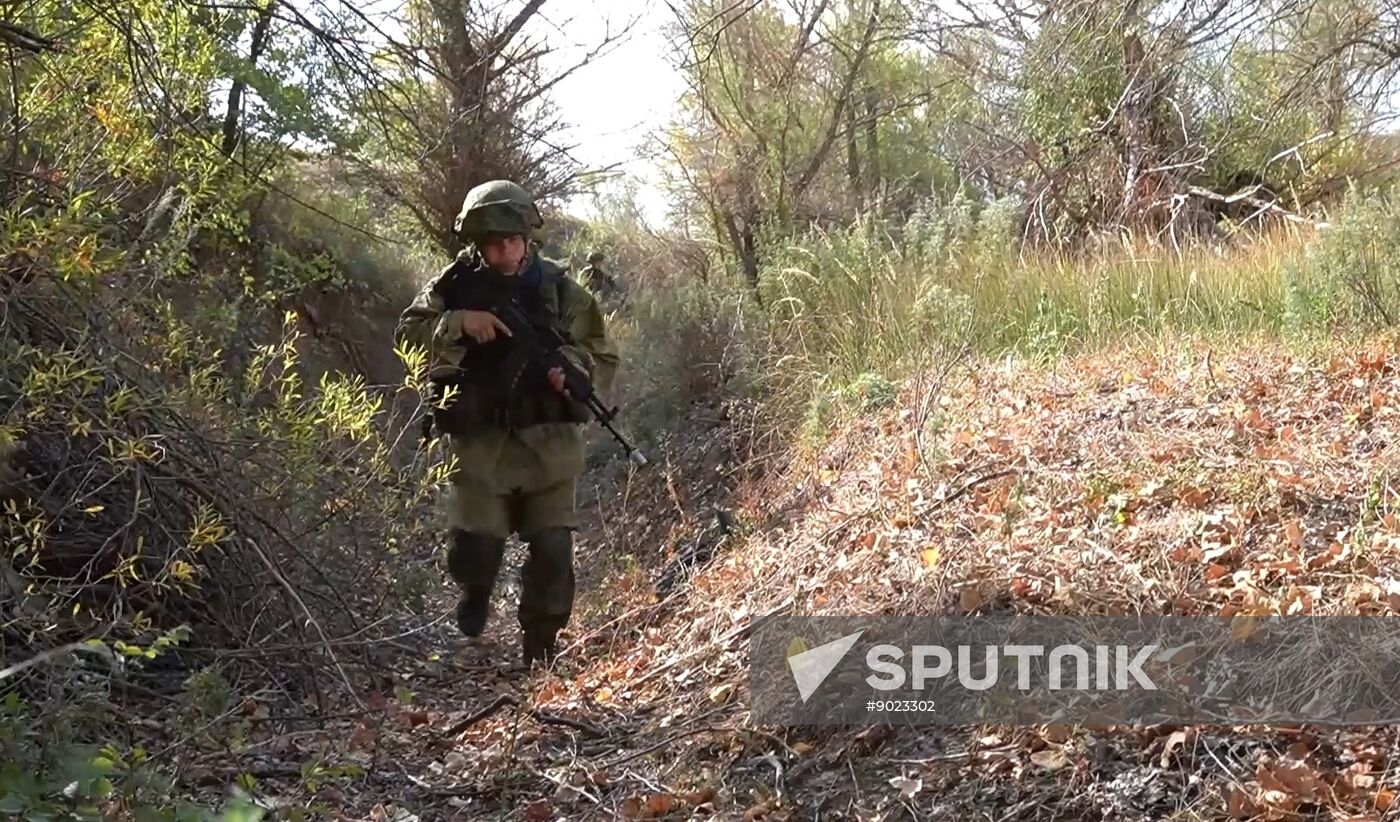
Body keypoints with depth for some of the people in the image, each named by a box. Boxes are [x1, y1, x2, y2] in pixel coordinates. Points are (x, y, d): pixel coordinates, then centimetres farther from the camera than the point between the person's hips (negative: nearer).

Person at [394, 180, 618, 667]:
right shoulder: (457, 284, 2)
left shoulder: (559, 288, 4)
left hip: (549, 442, 1)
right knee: (476, 547, -6)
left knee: (553, 551, -1)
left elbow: (604, 358, 8)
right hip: (481, 440, -1)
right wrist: (457, 322, -21)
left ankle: (540, 651, 19)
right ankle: (476, 590, 31)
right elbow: (407, 334, -5)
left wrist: (572, 369, -14)